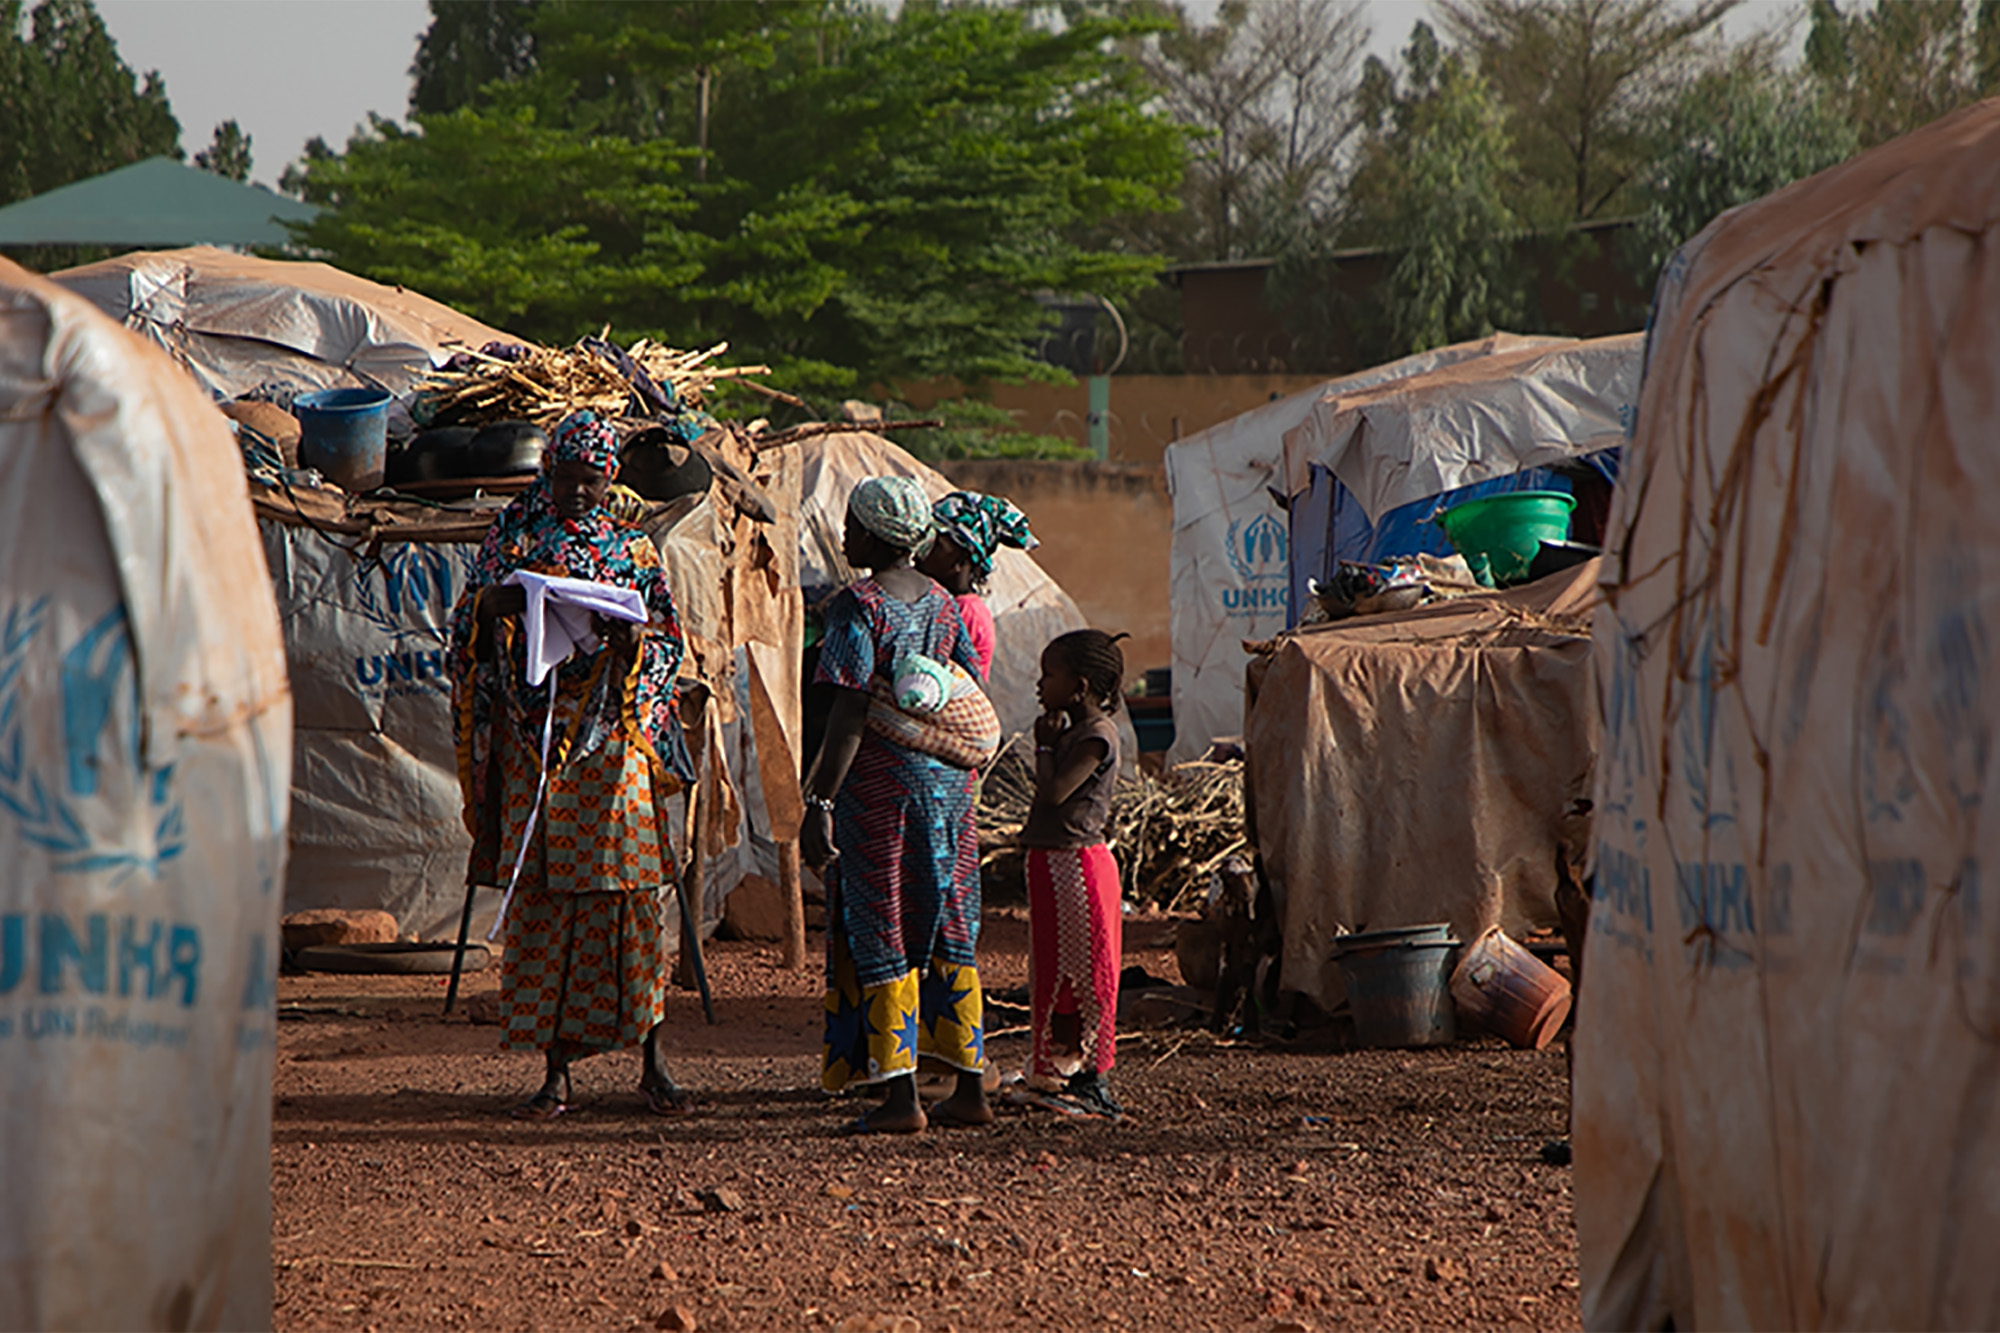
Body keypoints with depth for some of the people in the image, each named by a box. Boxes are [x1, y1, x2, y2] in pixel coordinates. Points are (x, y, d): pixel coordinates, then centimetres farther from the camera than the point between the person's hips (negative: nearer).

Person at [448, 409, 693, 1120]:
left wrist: (632, 640, -13)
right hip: (529, 739, 1)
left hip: (610, 739, -1)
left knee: (628, 895, -5)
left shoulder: (633, 549, 9)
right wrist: (490, 606, -11)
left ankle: (651, 1060, 4)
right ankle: (555, 1071, 3)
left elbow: (670, 642, 8)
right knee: (538, 897, -1)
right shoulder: (510, 538, 12)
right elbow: (469, 638, 11)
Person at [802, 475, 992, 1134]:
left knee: (878, 935, -1)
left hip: (881, 782, -7)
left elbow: (851, 716, -18)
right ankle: (970, 1089, 15)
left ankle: (900, 1095, -3)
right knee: (947, 932, 13)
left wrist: (819, 802, -17)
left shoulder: (858, 606, -13)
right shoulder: (942, 604, 9)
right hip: (947, 780, 7)